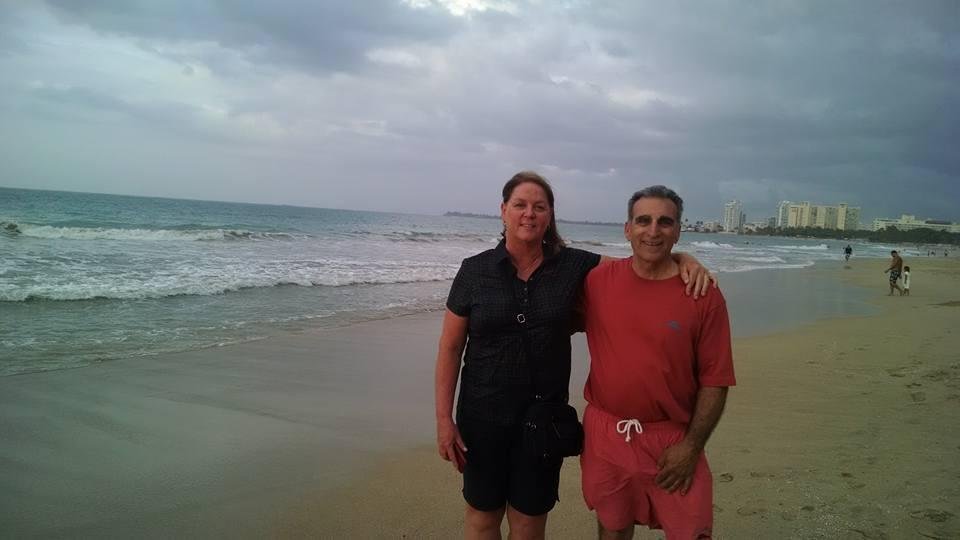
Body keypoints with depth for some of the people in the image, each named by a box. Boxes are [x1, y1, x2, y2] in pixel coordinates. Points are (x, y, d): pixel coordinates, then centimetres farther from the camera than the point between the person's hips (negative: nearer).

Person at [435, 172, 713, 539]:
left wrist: (684, 258, -15)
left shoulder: (573, 266, -4)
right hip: (483, 418, 0)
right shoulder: (475, 271, -6)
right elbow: (450, 348, -3)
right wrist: (444, 418, -6)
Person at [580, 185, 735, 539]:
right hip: (605, 434, 2)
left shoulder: (704, 297, -9)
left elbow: (715, 381, -7)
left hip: (672, 440, -2)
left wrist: (691, 446, -10)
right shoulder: (597, 282, -4)